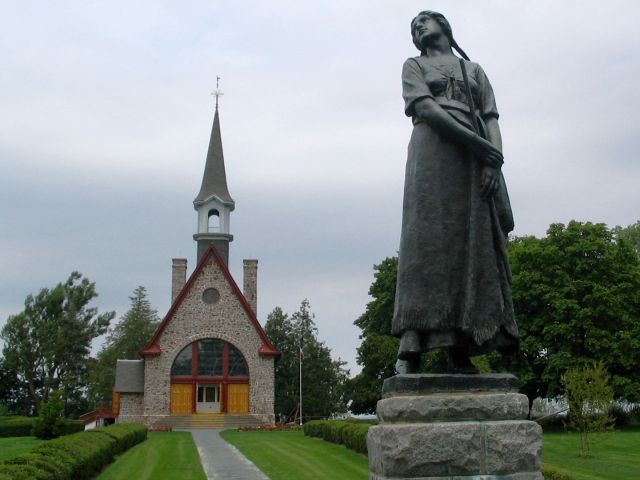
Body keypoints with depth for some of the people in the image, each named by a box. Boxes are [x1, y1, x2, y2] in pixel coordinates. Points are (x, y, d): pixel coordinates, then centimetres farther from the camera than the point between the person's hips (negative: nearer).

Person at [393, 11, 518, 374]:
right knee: (426, 244, -15)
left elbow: (491, 119, 14)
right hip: (433, 154, -3)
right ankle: (411, 346, -19)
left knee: (475, 247, -7)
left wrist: (494, 161, -7)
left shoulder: (474, 70, 28)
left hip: (477, 162, 4)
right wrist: (474, 141, -13)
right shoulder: (415, 65, 19)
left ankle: (461, 350, -9)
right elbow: (425, 108, -1)